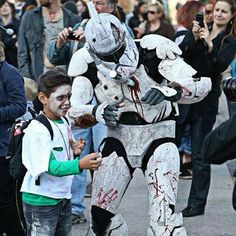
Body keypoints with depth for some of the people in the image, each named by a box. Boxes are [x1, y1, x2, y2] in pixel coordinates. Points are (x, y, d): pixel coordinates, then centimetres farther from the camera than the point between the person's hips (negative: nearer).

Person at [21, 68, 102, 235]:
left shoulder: (65, 122, 7)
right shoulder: (37, 129, -19)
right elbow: (51, 166, -27)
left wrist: (75, 152, -3)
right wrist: (80, 164, -42)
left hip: (63, 197, 8)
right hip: (41, 201, -8)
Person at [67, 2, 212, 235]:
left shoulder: (154, 50, -19)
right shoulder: (87, 62, -10)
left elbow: (201, 84, -18)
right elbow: (74, 110, -6)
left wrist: (167, 91, -36)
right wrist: (97, 112, -27)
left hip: (157, 138, -4)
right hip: (119, 139, 4)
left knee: (164, 213, -20)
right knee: (101, 215, 4)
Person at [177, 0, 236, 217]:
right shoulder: (195, 32, 8)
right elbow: (179, 55, -4)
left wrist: (209, 43, -25)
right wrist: (194, 39, -17)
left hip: (205, 100, -3)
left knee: (199, 154, 1)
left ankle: (197, 203, 8)